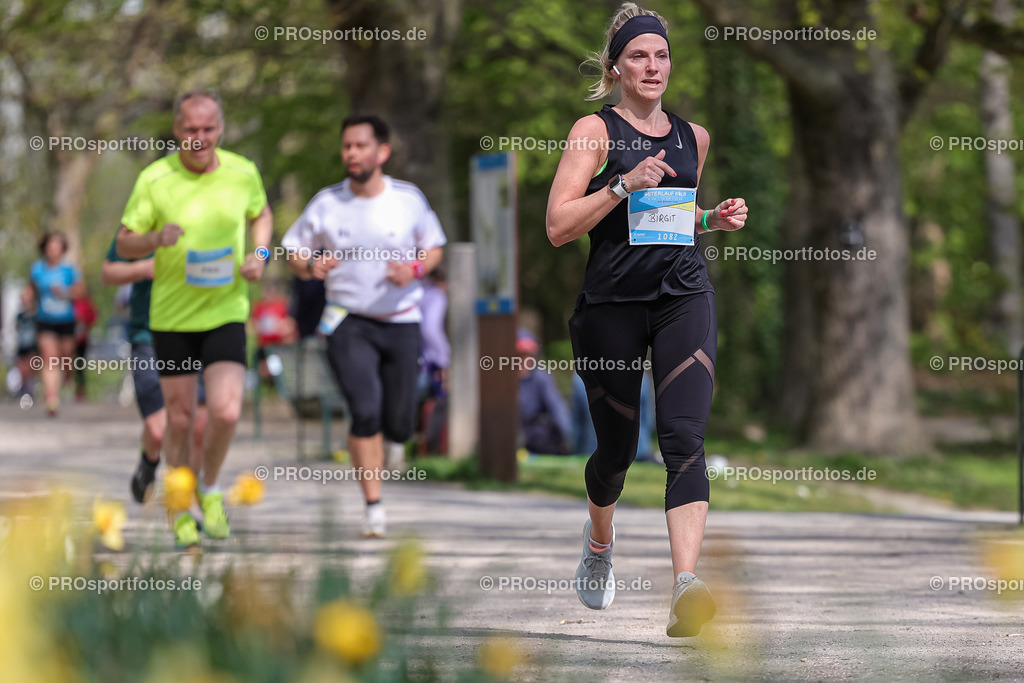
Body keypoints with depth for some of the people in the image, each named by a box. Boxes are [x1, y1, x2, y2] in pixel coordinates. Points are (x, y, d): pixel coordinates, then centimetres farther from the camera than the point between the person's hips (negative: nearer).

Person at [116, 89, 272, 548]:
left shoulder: (243, 173, -3)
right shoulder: (154, 179, -9)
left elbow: (261, 215, 17)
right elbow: (124, 243, -3)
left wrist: (258, 255, -3)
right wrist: (156, 239, -25)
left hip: (227, 313, 1)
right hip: (171, 316, 0)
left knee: (226, 412, -14)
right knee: (180, 419, 5)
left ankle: (211, 489, 16)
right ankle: (182, 509, 28)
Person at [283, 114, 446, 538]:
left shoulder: (409, 199, -2)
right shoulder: (326, 204, -2)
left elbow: (434, 248, 9)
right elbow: (293, 252, 6)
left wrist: (414, 270, -13)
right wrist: (309, 266, -17)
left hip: (401, 321, 1)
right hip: (348, 323, -1)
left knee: (398, 424, 2)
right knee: (365, 411, -20)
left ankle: (393, 438, 42)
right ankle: (374, 507, -11)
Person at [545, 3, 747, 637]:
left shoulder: (692, 136, 14)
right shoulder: (595, 130, 0)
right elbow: (559, 225, -9)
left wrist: (715, 219, 9)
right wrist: (625, 183, -18)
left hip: (684, 294, 2)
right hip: (613, 300, -2)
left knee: (684, 436, -17)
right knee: (617, 448, 9)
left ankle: (686, 586, -30)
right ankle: (600, 542, 43)